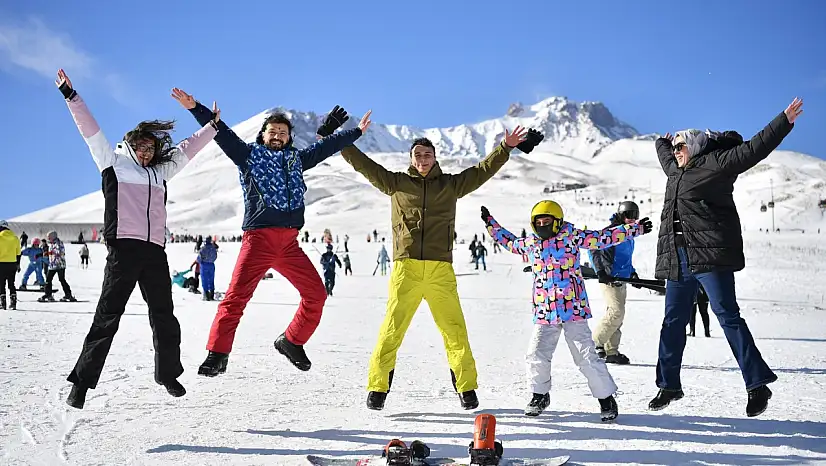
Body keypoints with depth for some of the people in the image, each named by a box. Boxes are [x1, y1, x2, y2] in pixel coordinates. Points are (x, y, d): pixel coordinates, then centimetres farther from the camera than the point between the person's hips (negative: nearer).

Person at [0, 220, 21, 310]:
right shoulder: (15, 238, 6)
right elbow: (18, 253, 10)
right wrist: (18, 264, 17)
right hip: (12, 264, 4)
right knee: (11, 284, 10)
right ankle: (13, 302, 7)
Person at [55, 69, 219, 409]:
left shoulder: (161, 171, 22)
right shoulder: (113, 162, 11)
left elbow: (187, 148, 32)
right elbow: (90, 130, 6)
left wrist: (212, 125, 37)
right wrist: (71, 96, 2)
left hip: (155, 251, 5)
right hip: (123, 248, -4)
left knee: (164, 316, 8)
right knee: (108, 316, -8)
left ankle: (168, 374, 23)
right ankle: (82, 381, -3)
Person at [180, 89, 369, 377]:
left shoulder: (296, 159, 21)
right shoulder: (249, 154, 11)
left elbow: (326, 147, 29)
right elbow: (221, 133, 3)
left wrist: (357, 132, 35)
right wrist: (195, 108, -7)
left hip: (289, 244, 5)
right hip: (258, 239, -5)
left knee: (316, 295, 3)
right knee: (235, 298, -15)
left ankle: (291, 342, 21)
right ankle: (217, 355, -9)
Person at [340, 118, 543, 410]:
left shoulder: (450, 185, 16)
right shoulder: (396, 183, 14)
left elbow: (483, 170, 14)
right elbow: (365, 165, 13)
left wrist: (506, 147, 8)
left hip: (441, 271, 1)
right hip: (406, 269, -1)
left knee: (455, 330, -2)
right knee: (392, 329, -5)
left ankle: (466, 388, 11)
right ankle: (377, 387, 5)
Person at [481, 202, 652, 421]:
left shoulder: (571, 237, -1)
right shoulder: (530, 243, 11)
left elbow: (603, 238, -1)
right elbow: (510, 242, 30)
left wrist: (635, 229, -4)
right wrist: (490, 223, 34)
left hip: (573, 310, -4)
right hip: (544, 313, 4)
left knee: (586, 357, -5)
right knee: (536, 356, 1)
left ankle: (606, 398, 10)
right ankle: (540, 395, 24)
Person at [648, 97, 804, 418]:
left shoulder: (716, 163, 0)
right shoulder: (675, 169, 23)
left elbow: (754, 148, -6)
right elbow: (663, 152, 45)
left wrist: (785, 121, -10)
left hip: (711, 255, -8)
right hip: (678, 259, 8)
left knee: (727, 316, -9)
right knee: (673, 322, 9)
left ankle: (757, 384, -4)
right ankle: (669, 385, 18)